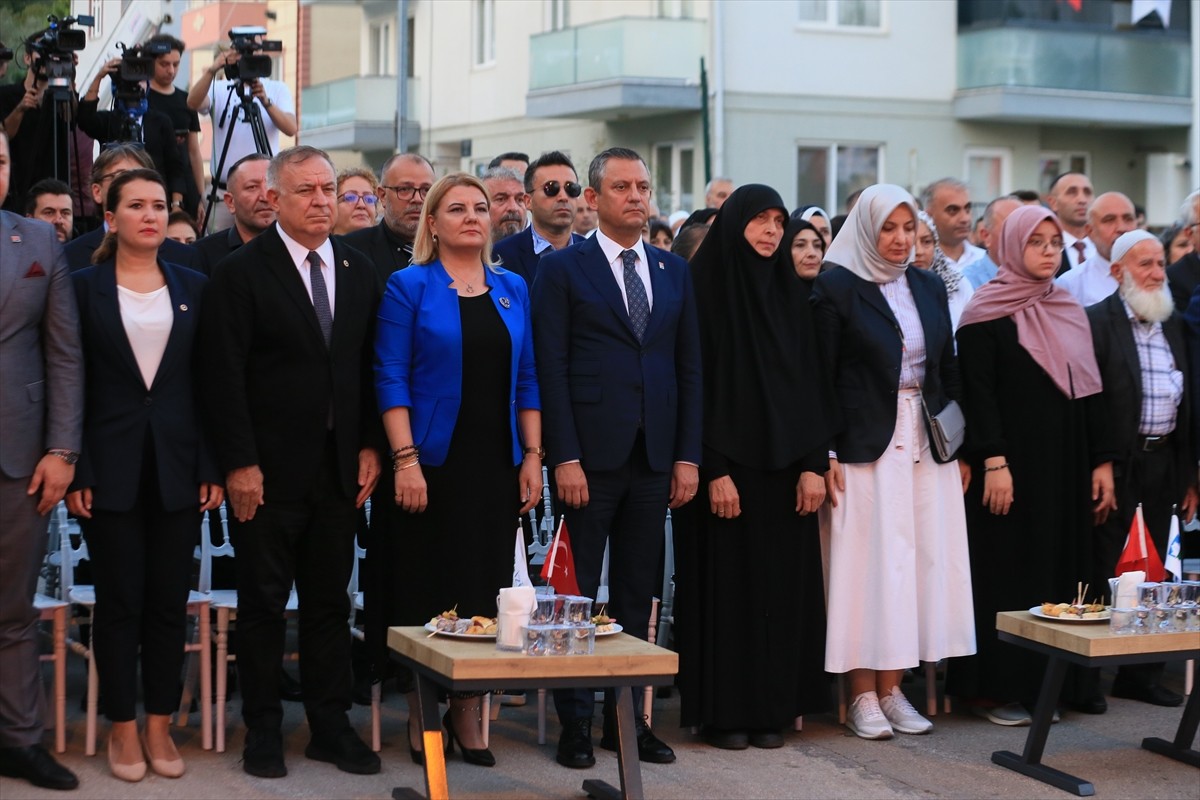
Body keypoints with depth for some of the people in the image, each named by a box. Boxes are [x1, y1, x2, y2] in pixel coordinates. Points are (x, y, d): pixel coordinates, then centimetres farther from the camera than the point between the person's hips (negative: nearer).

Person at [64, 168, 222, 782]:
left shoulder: (193, 287, 7)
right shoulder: (84, 287, 1)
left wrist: (212, 468, -1)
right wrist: (74, 472, -8)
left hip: (177, 467, 2)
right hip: (111, 467, -2)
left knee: (169, 601, 5)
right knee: (118, 600, 3)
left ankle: (160, 726, 15)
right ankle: (123, 728, 12)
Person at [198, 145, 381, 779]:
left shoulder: (357, 270, 9)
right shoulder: (241, 271, -6)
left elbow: (371, 366, 12)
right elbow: (224, 376, -10)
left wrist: (370, 446, 4)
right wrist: (239, 464, -14)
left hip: (339, 467, 4)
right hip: (269, 470, -4)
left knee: (330, 601, 10)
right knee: (263, 602, 5)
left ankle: (331, 726, 19)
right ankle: (262, 731, 15)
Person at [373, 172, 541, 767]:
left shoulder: (512, 289, 11)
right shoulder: (409, 287, -2)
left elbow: (526, 380, 11)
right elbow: (390, 378, -7)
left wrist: (532, 458, 3)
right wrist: (405, 460, -16)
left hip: (498, 466, 4)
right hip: (432, 465, -4)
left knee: (487, 590, 4)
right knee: (425, 591, 0)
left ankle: (468, 713, 14)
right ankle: (420, 715, 12)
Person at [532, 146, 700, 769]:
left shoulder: (674, 271, 13)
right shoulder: (562, 269, 0)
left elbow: (689, 368, 11)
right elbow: (551, 370, -6)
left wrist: (688, 455, 4)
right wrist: (565, 458, -13)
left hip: (655, 458, 4)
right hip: (590, 457, -4)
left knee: (637, 596, 9)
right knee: (577, 595, 3)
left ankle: (627, 719, 17)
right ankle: (574, 724, 10)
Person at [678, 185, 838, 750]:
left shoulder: (791, 295, 11)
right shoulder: (706, 291, -4)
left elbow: (812, 382, 9)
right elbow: (697, 385, -8)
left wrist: (814, 464, -1)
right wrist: (714, 470, -15)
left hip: (786, 465, 5)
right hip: (731, 465, -5)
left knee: (783, 585, 5)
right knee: (728, 585, 0)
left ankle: (772, 707, 13)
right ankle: (723, 712, 7)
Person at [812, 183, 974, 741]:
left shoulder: (929, 287, 12)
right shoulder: (836, 287, -5)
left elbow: (949, 369, 14)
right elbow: (821, 376, -7)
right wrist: (827, 453, -13)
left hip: (927, 444, 6)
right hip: (866, 445, -5)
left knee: (919, 559, 5)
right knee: (869, 562, -3)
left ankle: (891, 690, 13)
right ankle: (863, 697, 5)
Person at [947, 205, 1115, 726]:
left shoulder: (1069, 312, 14)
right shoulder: (988, 315, -5)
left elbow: (1088, 391, 14)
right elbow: (977, 392, -12)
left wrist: (1101, 461, 8)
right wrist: (993, 462, -20)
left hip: (1065, 463, 6)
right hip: (1013, 462, -6)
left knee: (1062, 567, 7)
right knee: (1007, 571, -2)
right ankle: (994, 687, 3)